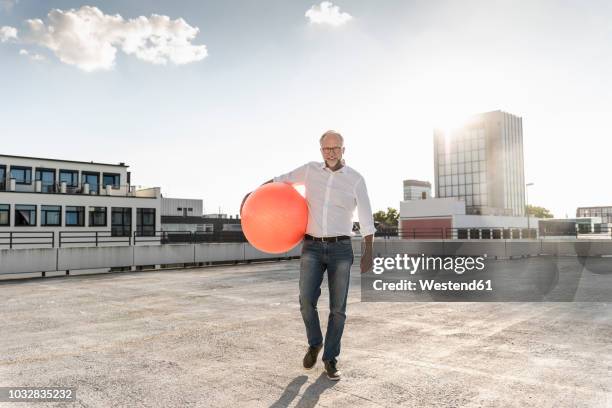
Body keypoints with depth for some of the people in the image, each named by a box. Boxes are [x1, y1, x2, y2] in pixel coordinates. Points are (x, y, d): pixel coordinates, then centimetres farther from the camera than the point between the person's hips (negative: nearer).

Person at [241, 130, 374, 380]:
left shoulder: (356, 179, 0)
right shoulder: (311, 170, 7)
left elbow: (366, 219, -3)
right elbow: (280, 181, 19)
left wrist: (368, 253, -11)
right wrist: (252, 194, 10)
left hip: (341, 249, -1)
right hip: (312, 248, 1)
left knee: (337, 308, -1)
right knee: (307, 301, -11)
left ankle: (330, 359, 16)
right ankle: (315, 343, 19)